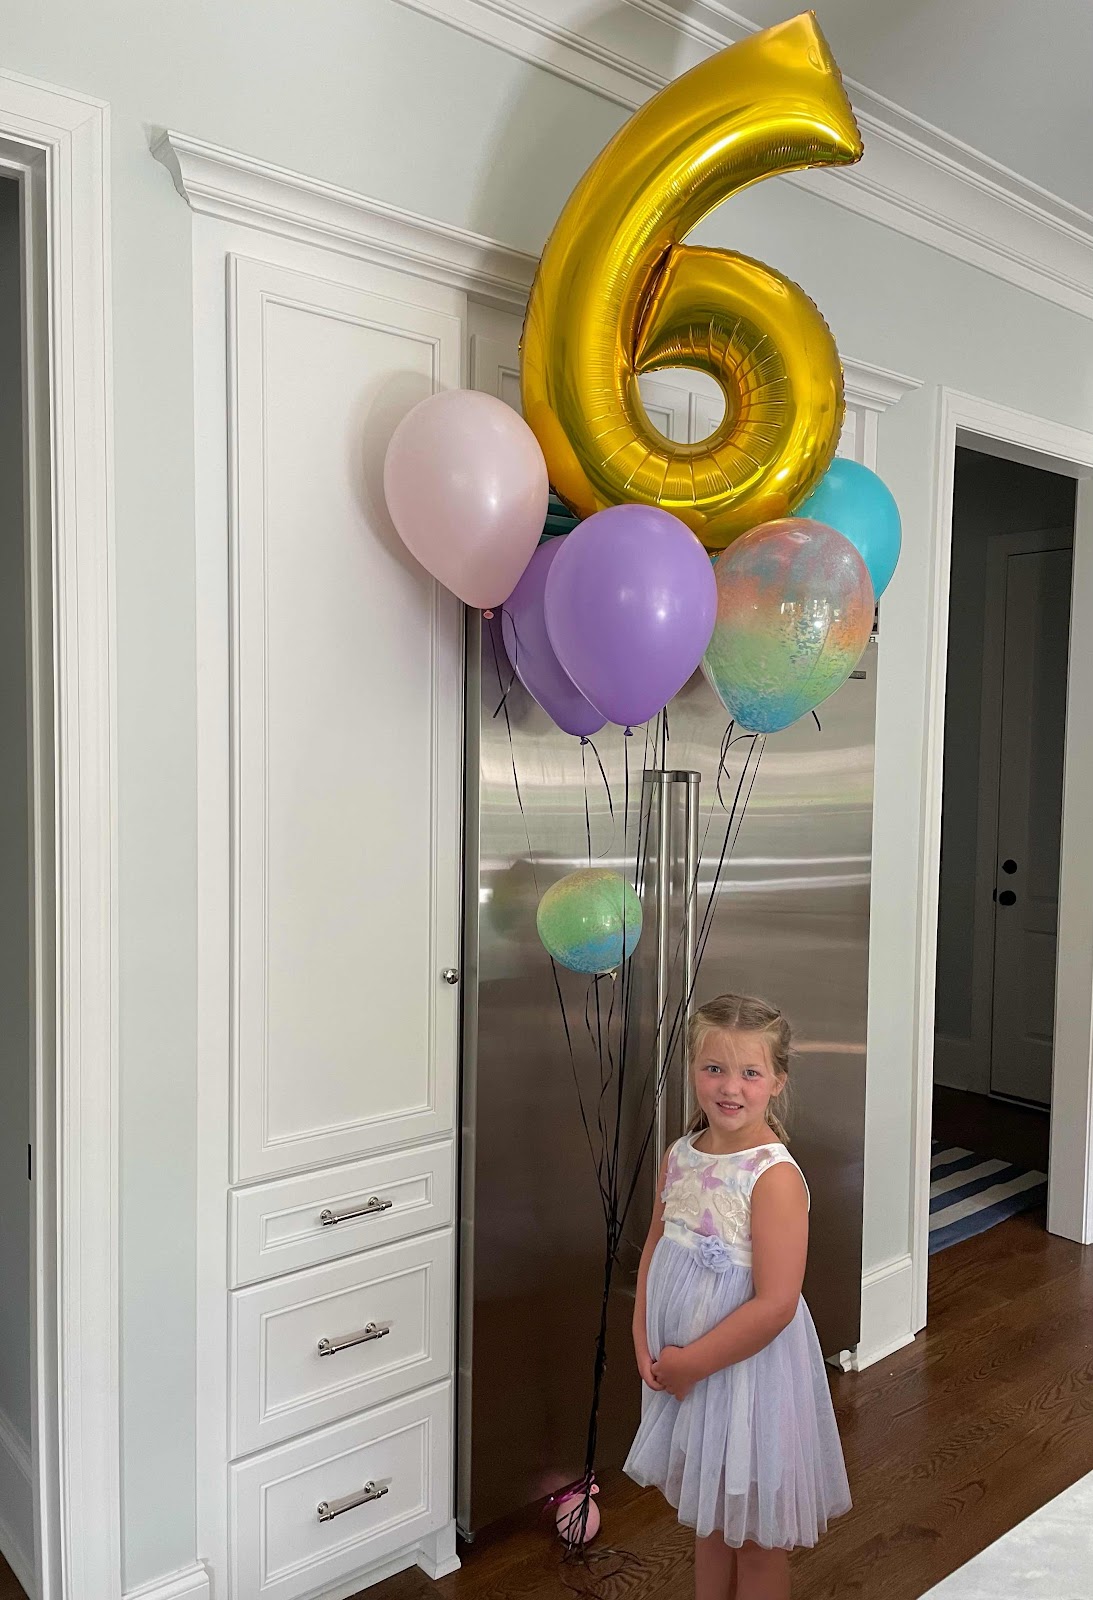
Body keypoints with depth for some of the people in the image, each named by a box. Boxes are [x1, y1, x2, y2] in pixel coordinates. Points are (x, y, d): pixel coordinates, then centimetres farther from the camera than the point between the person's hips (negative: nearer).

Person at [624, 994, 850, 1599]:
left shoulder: (775, 1176, -24)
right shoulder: (679, 1157, -4)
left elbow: (775, 1305, -25)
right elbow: (655, 1250, 6)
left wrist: (693, 1362, -17)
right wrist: (644, 1344, -4)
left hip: (751, 1372, -6)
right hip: (682, 1370, 6)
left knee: (755, 1536, 16)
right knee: (707, 1518, 25)